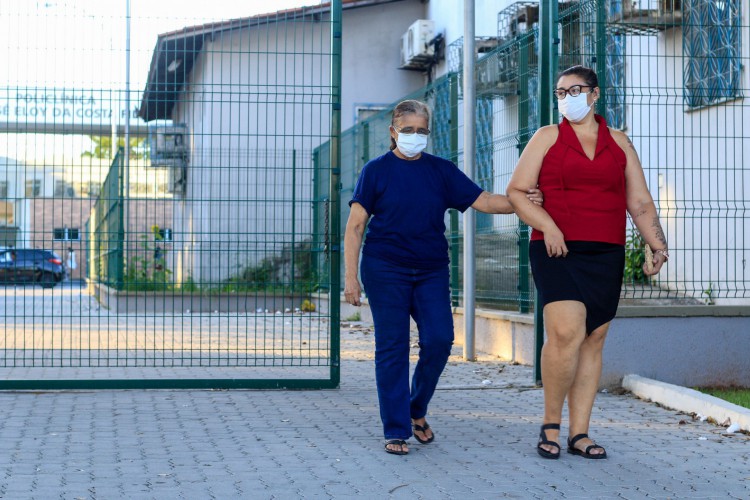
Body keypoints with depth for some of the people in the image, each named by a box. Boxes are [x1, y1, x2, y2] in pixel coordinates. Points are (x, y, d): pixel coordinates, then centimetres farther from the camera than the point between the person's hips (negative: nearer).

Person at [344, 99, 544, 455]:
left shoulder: (441, 171, 10)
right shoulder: (376, 170, 2)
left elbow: (482, 201, 2)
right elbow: (355, 226, -1)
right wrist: (351, 277, -7)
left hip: (431, 270, 3)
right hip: (385, 269, -3)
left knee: (439, 339, -8)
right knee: (392, 347, -2)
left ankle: (417, 411, 17)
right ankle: (396, 431, 6)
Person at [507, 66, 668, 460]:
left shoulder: (619, 143, 14)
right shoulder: (548, 137, 8)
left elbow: (640, 203, 13)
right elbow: (516, 191, 1)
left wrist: (658, 246, -1)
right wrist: (547, 227, -13)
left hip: (606, 256, 3)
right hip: (557, 251, -3)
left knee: (593, 340, 2)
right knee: (566, 333, -19)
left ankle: (579, 434, 10)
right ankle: (550, 424, -2)